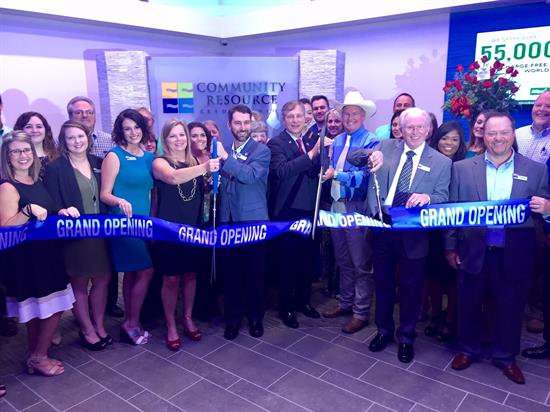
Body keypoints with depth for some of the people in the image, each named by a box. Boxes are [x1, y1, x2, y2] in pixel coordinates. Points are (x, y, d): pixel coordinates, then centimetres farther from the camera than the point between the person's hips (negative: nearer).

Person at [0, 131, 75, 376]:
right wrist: (28, 210, -30)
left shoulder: (37, 182, 10)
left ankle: (35, 358, 27)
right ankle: (38, 358, 14)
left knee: (37, 311, 14)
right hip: (25, 258, -8)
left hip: (45, 253, 8)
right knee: (53, 308, -3)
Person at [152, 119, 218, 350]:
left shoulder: (194, 162, 7)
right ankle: (171, 327, 20)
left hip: (193, 227, 4)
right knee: (171, 279, 3)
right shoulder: (160, 162, -8)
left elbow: (203, 191, 8)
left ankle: (188, 319, 31)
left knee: (190, 275, 13)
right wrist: (204, 168, -45)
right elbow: (173, 177, -32)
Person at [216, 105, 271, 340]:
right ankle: (232, 318, 25)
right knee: (230, 273, 9)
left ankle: (255, 317, 26)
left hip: (253, 221, -4)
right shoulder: (223, 152, 12)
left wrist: (226, 157, -20)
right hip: (228, 220, 4)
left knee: (254, 273, 8)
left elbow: (250, 175, -21)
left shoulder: (262, 151, -4)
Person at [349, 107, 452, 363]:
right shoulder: (386, 147, 5)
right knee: (383, 283, 16)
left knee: (411, 288, 11)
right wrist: (370, 155, -23)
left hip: (414, 234, -1)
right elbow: (352, 157, -1)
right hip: (383, 228, 2)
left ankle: (406, 338, 33)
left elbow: (443, 198, -3)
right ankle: (384, 331, 38)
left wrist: (427, 198, -25)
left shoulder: (441, 162, 1)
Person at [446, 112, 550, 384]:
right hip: (473, 252, 0)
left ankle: (505, 356, 37)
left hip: (514, 256, 0)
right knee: (468, 306, 14)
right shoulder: (462, 168, 0)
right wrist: (451, 247, 0)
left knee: (510, 309, 15)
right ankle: (468, 350, 37)